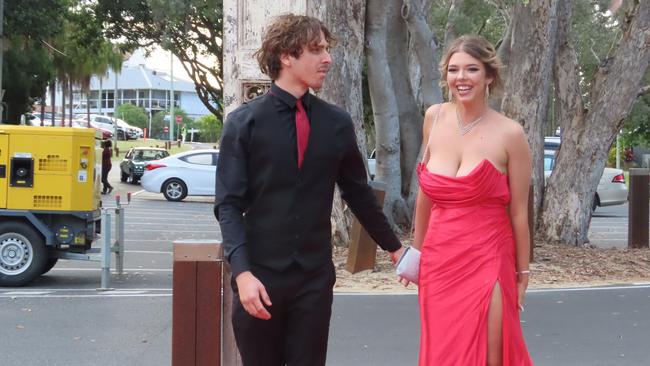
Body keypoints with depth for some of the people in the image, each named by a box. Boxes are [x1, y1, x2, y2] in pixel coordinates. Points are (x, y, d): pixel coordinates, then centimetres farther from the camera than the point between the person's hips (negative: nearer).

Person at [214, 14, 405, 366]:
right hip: (259, 276, -2)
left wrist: (393, 247, 22)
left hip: (315, 277, 2)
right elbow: (229, 204, -6)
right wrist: (242, 272, -18)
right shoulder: (244, 122, -2)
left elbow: (358, 193, 17)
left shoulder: (337, 123, 5)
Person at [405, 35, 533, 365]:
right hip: (438, 260, 4)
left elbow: (518, 212, -2)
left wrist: (522, 273, 4)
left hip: (487, 263, -4)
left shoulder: (509, 134, -9)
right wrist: (416, 251, 18)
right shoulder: (434, 118, 3)